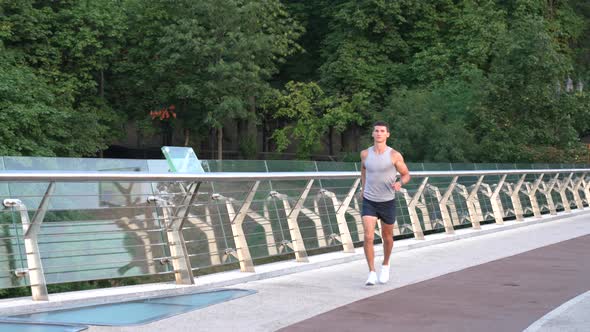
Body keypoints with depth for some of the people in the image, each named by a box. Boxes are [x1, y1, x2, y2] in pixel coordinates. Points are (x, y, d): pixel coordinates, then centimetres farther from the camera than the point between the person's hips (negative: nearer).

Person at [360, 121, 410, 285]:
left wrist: (400, 183, -23)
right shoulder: (365, 153, -2)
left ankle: (385, 266, 42)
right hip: (369, 202, 1)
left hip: (387, 202, -1)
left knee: (387, 237, 16)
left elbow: (406, 175, -1)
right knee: (368, 237, -15)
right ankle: (372, 273, -8)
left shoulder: (395, 155, -11)